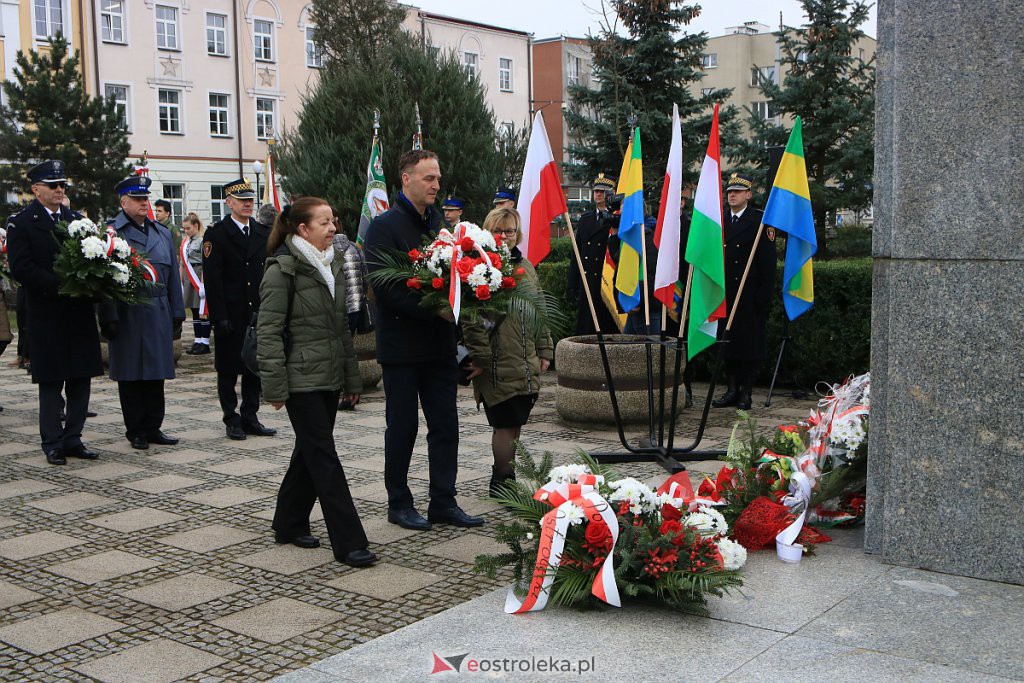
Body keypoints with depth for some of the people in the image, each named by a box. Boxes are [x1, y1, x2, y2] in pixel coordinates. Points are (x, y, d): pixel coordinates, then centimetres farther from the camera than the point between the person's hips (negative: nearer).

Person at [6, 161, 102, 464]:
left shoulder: (76, 219, 13)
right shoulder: (21, 223, -2)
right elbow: (21, 268, -12)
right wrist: (59, 285, -20)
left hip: (80, 312, 5)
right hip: (47, 315, -5)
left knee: (81, 379, 6)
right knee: (51, 382, 2)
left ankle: (73, 438, 16)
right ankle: (52, 443, 11)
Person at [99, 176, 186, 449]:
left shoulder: (162, 232, 15)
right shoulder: (111, 232, -3)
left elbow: (173, 275, 16)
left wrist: (177, 313, 11)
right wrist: (108, 318, -13)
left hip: (158, 314, 5)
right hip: (127, 315, -5)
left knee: (156, 372, 8)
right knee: (130, 375, 3)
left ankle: (153, 427, 17)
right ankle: (136, 431, 13)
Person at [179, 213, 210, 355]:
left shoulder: (203, 240, -10)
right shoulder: (185, 242, 14)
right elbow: (182, 263, 17)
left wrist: (203, 283, -17)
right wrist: (180, 282, 13)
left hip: (200, 278, -8)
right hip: (189, 279, 8)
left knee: (202, 311, -3)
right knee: (194, 311, 10)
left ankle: (205, 343, 1)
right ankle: (198, 341, 16)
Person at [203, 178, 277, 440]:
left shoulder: (264, 232, 10)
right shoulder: (216, 234, -5)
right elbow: (212, 279, -9)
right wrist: (220, 317, -14)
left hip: (258, 312, 5)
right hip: (231, 316, -4)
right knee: (228, 369, 4)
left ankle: (249, 417, 18)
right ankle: (232, 420, 13)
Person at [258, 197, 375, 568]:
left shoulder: (332, 266, 13)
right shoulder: (283, 270, -10)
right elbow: (268, 331, -13)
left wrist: (352, 378, 16)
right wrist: (275, 386, -16)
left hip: (329, 377, 8)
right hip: (302, 380, -8)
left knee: (310, 452, 14)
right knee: (324, 457, -7)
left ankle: (289, 524, 29)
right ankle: (349, 541, -6)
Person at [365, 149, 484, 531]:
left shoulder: (440, 224, 13)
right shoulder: (385, 226, -9)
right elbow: (383, 287, -17)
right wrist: (433, 309, -22)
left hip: (440, 344, 6)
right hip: (402, 345, -6)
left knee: (446, 425, 7)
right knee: (403, 427, 4)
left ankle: (443, 502, 16)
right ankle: (398, 504, 17)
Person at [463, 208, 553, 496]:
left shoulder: (525, 266, 15)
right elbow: (472, 318, -13)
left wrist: (544, 350, 17)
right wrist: (480, 357, -16)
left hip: (526, 364, 7)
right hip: (499, 365, -7)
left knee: (515, 423, 12)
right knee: (506, 424, -4)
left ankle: (505, 479, 24)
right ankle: (502, 481, 9)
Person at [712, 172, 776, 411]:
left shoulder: (760, 221, -2)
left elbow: (768, 260, -6)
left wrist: (765, 294, -12)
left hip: (750, 294, -5)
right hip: (725, 292, 5)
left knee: (750, 343, 0)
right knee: (728, 341, 7)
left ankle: (746, 392, 7)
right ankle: (732, 389, 15)